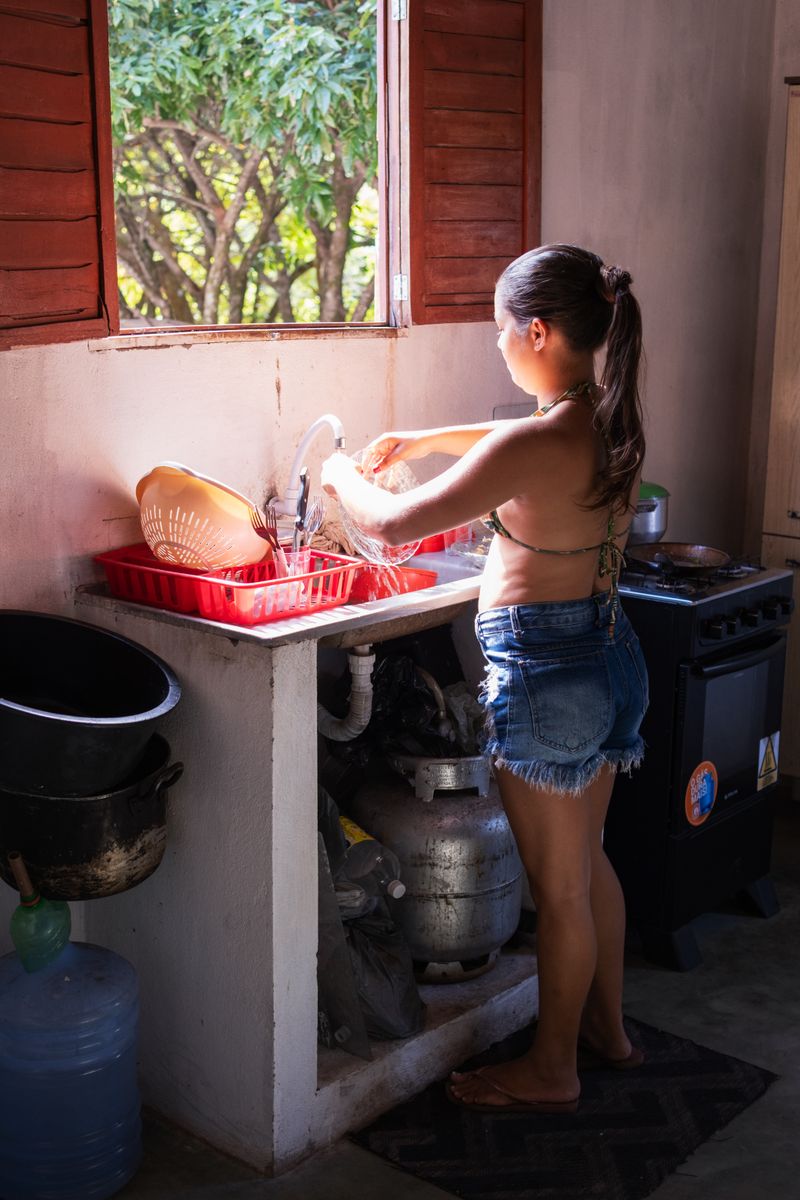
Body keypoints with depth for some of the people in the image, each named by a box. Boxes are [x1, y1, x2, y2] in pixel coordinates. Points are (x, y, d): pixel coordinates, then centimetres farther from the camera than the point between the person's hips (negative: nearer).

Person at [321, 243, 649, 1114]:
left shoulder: (539, 444, -25)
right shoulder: (609, 423, 1)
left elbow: (392, 525, -22)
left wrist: (343, 479, -1)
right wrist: (422, 441, 23)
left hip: (544, 669, -9)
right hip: (608, 652, 9)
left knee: (559, 887, 8)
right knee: (587, 861, 24)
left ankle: (552, 1069, 28)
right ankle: (607, 1028, 42)